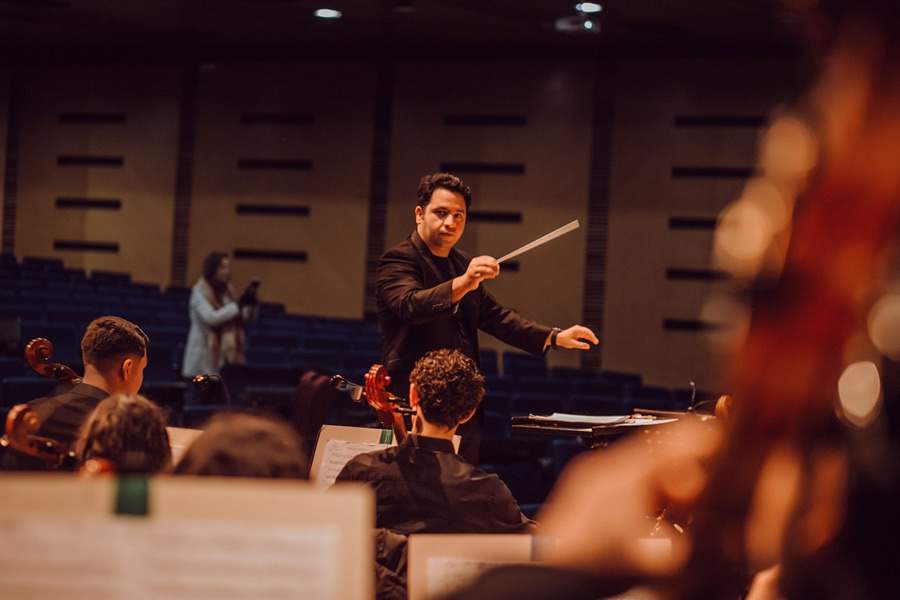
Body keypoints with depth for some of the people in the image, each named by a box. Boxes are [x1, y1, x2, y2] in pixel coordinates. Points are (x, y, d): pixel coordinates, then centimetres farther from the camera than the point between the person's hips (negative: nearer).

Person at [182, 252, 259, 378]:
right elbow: (211, 317, -23)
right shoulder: (200, 291, -8)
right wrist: (239, 304, -22)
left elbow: (247, 318, 14)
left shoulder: (227, 291, 12)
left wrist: (252, 301, -5)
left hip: (225, 356, 6)